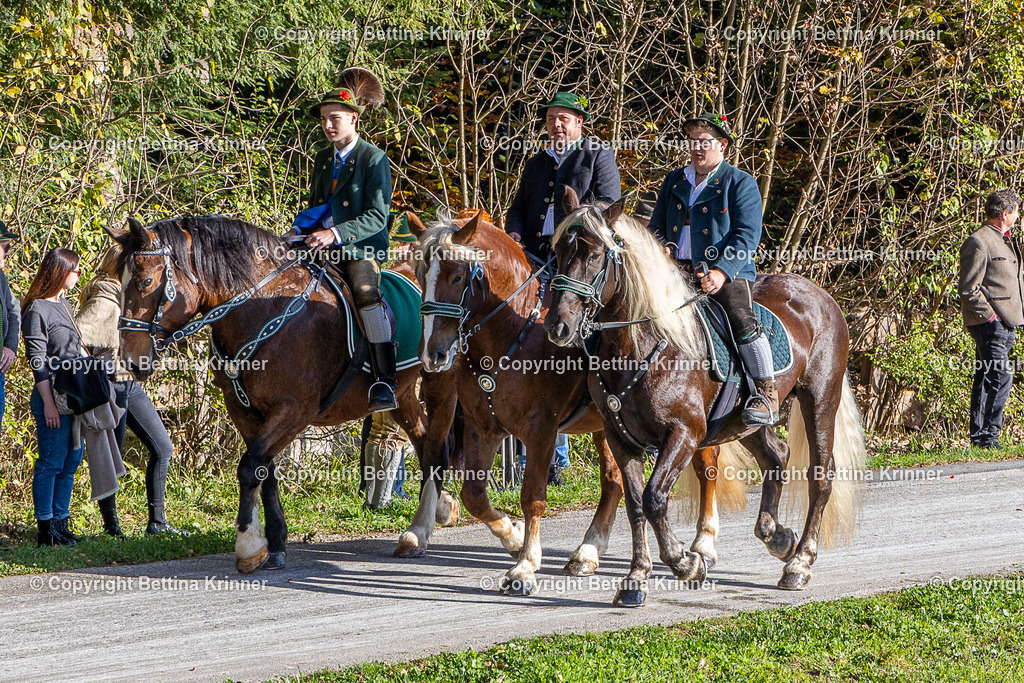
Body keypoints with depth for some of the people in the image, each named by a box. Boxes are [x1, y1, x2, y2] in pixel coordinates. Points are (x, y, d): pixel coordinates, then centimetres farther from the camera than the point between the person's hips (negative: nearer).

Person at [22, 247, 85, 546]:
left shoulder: (64, 305, 16)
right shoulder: (37, 311, -11)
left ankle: (61, 523, 16)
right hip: (53, 395, -9)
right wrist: (48, 403, -18)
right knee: (51, 462, -6)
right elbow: (37, 362, -14)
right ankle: (46, 529, -2)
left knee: (72, 460, 10)